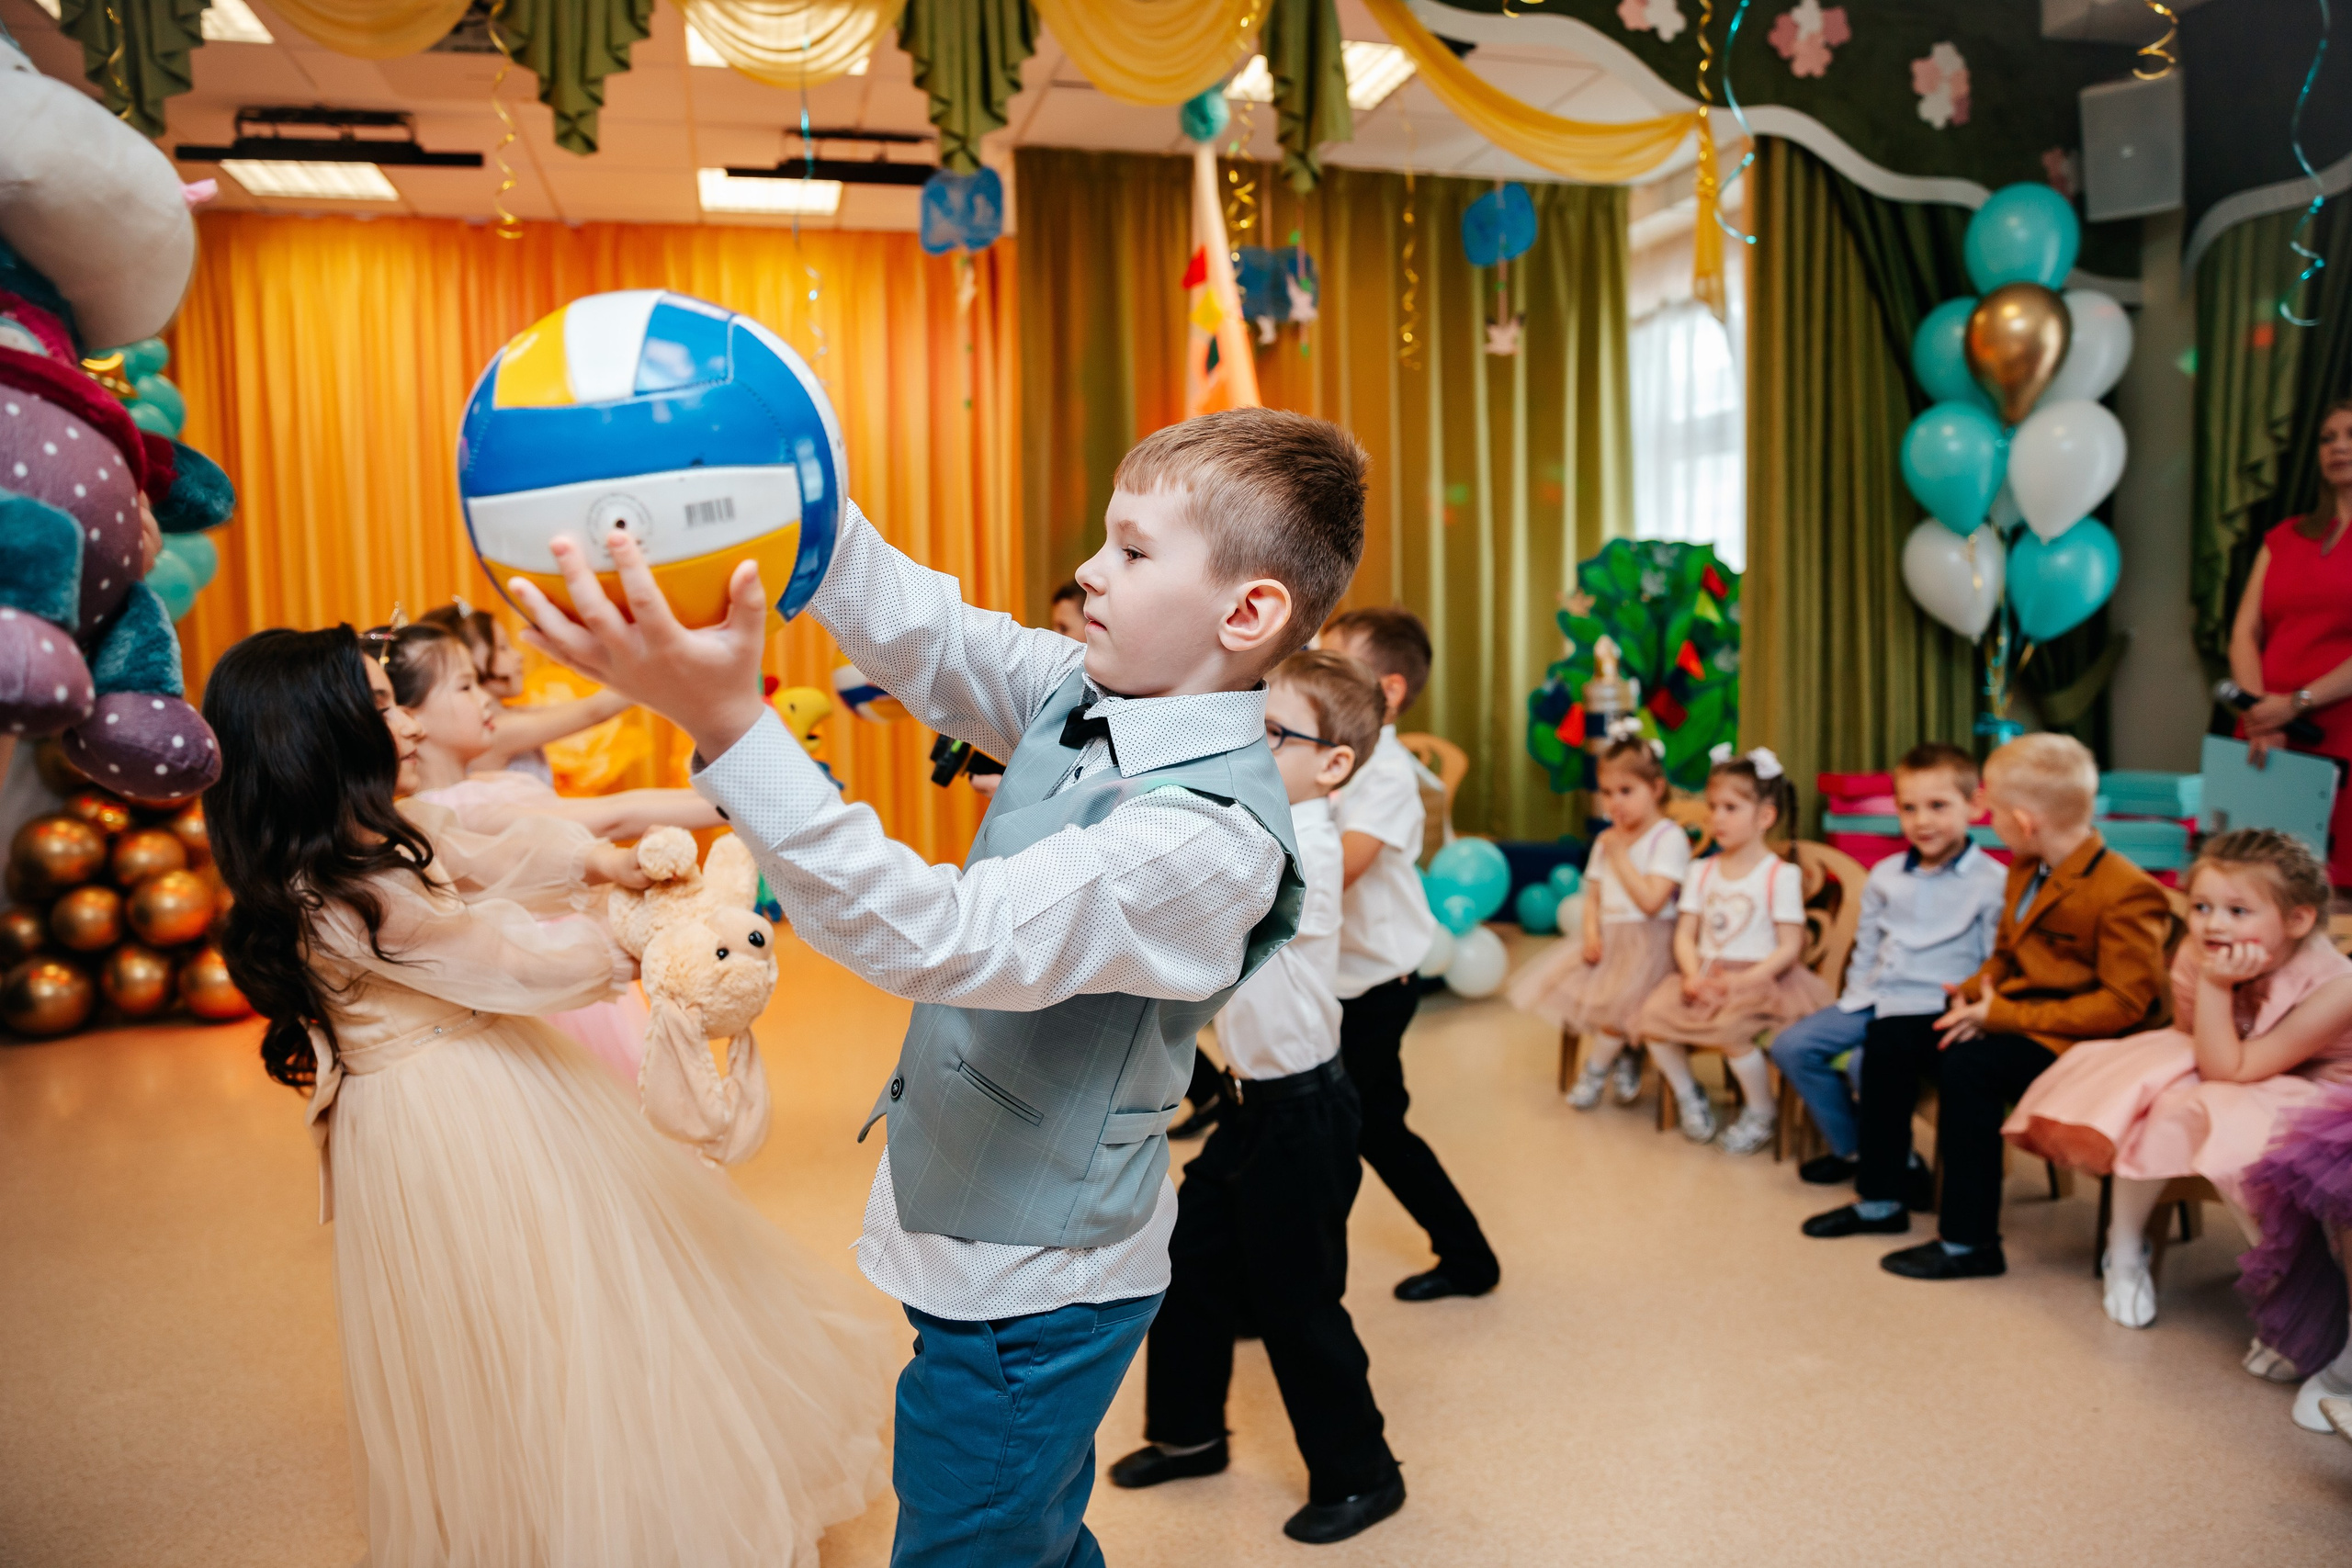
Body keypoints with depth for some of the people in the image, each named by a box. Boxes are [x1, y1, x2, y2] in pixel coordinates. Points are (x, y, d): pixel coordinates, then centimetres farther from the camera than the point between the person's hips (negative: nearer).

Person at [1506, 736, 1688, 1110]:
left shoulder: (1669, 837, -10)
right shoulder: (1606, 839, 15)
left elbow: (1651, 901, -19)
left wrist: (1619, 854, -13)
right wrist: (1591, 932, -6)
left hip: (1647, 939, -8)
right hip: (1606, 935, 8)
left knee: (1616, 997, -30)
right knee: (1555, 981, -9)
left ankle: (1596, 1068, -1)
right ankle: (1622, 1054, 5)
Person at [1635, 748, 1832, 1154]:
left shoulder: (1781, 876, -5)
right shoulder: (1700, 873, 12)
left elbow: (1789, 947, -9)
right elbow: (1685, 935, 7)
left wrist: (1744, 980, -22)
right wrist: (1693, 973, -13)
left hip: (1761, 979, -5)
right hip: (1705, 974, 5)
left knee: (1728, 1028, -32)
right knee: (1651, 1016, -18)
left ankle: (1762, 1113, -3)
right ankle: (1688, 1093, 9)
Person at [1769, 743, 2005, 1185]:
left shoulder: (1992, 882, -4)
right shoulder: (1885, 875, 14)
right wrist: (1856, 1002, 10)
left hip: (1932, 1010, -7)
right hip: (1872, 1001, 7)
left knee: (1866, 1062, -30)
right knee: (1790, 1045, -6)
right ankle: (1853, 1149, 10)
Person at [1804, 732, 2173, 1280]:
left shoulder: (2128, 894, -20)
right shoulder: (2025, 873, 8)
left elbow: (2124, 1004, -24)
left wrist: (2005, 1015, -25)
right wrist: (1973, 992, -4)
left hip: (2079, 1043, -9)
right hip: (2013, 1018, 9)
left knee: (1968, 1062, -32)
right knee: (1888, 1035, 0)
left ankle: (1969, 1243, -20)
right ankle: (1880, 1200, 11)